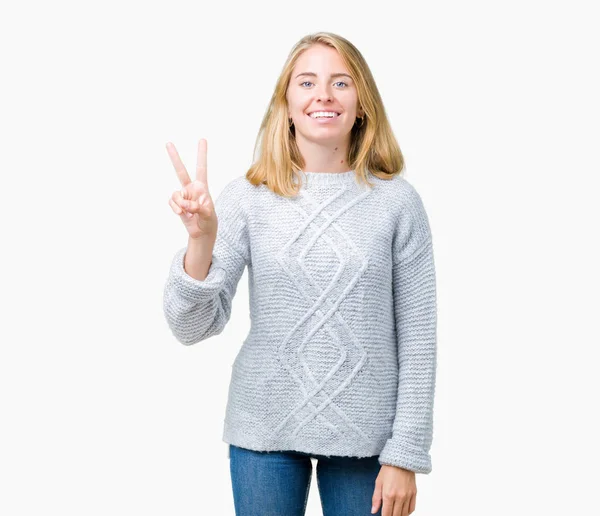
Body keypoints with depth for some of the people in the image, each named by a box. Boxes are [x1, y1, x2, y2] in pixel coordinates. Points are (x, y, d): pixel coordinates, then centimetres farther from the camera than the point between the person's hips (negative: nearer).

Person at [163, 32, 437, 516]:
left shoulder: (397, 201, -4)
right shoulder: (247, 196, -3)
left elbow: (417, 339, -3)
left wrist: (405, 456, -5)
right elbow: (193, 326, -8)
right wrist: (201, 240, -24)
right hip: (264, 429, 1)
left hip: (363, 435, 0)